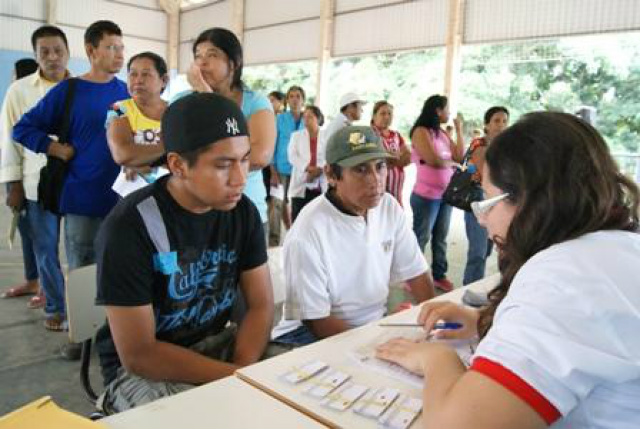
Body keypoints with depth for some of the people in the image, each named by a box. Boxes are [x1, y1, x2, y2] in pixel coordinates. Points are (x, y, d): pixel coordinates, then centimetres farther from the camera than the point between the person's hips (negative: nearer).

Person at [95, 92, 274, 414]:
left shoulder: (243, 212, -5)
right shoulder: (130, 226, -22)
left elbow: (261, 305, -3)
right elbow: (138, 354, -21)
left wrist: (242, 370, -20)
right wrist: (235, 376, -23)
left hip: (216, 345, 5)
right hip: (141, 369, -5)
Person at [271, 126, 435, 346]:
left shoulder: (389, 207, -5)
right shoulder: (308, 232, -23)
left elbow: (416, 273, 2)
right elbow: (316, 321, -18)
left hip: (376, 323, 6)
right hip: (313, 335, -6)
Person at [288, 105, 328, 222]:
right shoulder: (296, 135, 12)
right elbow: (292, 156, 0)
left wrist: (319, 170, -18)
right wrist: (308, 168, -14)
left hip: (322, 186, -1)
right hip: (301, 186, 1)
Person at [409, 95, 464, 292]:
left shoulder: (442, 133, 13)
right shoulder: (421, 131, -11)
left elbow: (460, 156, 8)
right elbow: (433, 160, -21)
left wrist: (459, 130, 7)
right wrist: (452, 163, -2)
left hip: (446, 195, 8)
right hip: (427, 196, -7)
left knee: (441, 237, 14)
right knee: (421, 237, 1)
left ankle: (439, 275, 25)